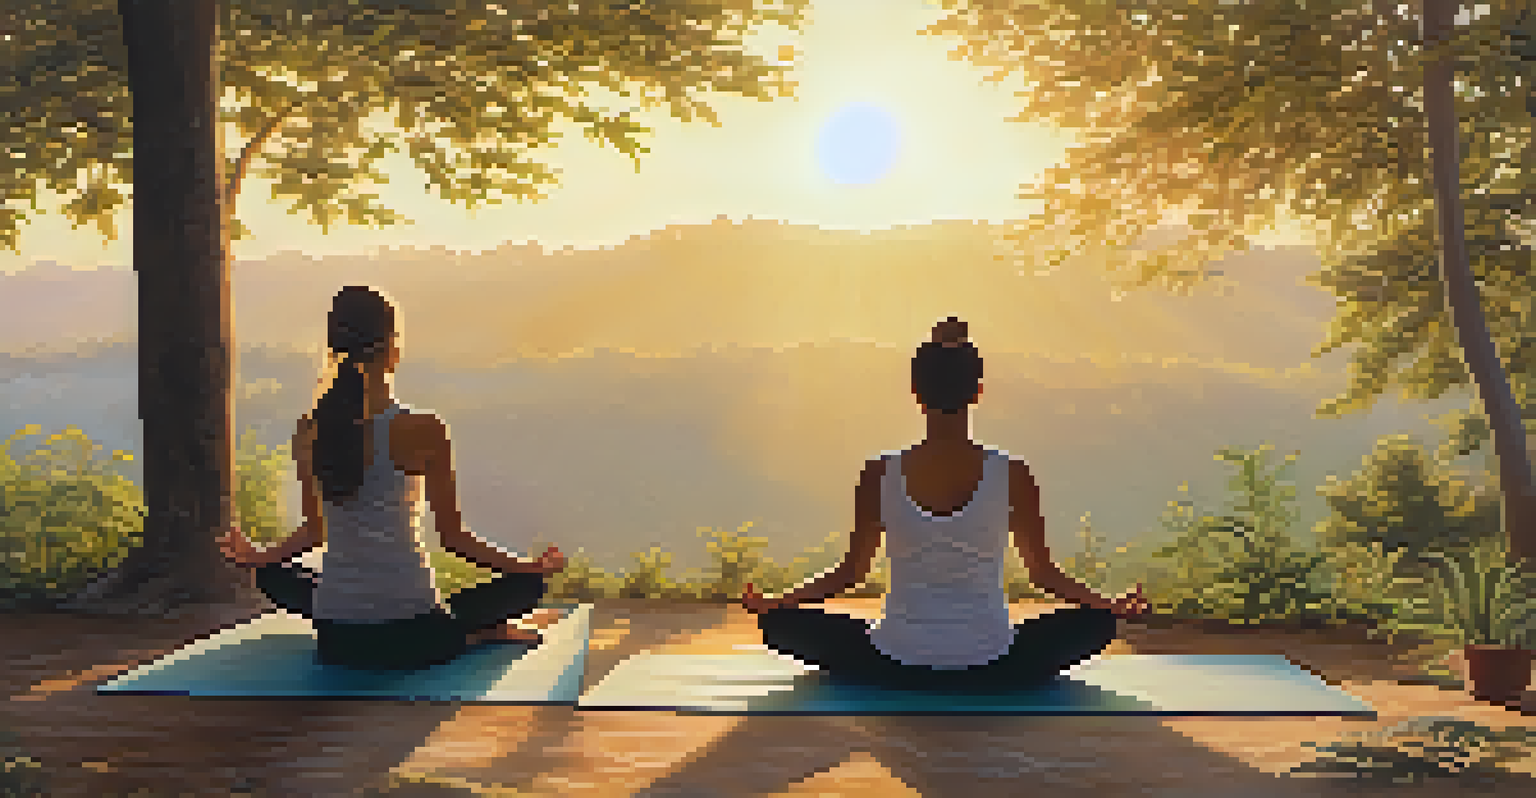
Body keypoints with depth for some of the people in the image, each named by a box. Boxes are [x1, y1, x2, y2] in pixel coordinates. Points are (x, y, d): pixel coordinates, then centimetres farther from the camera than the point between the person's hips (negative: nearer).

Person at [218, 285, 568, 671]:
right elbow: (453, 536, -6)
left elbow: (314, 530, 12)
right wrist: (535, 567, 8)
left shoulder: (309, 431, 0)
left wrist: (257, 558, 34)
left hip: (334, 640, 1)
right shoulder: (421, 430, -13)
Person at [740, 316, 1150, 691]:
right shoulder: (1013, 475, -8)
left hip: (895, 666, 0)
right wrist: (1111, 606, 18)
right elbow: (1043, 572, 2)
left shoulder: (879, 475, -7)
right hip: (992, 669, 1)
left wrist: (773, 603, 17)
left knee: (781, 623, 19)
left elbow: (851, 571, 3)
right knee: (1097, 622, 23)